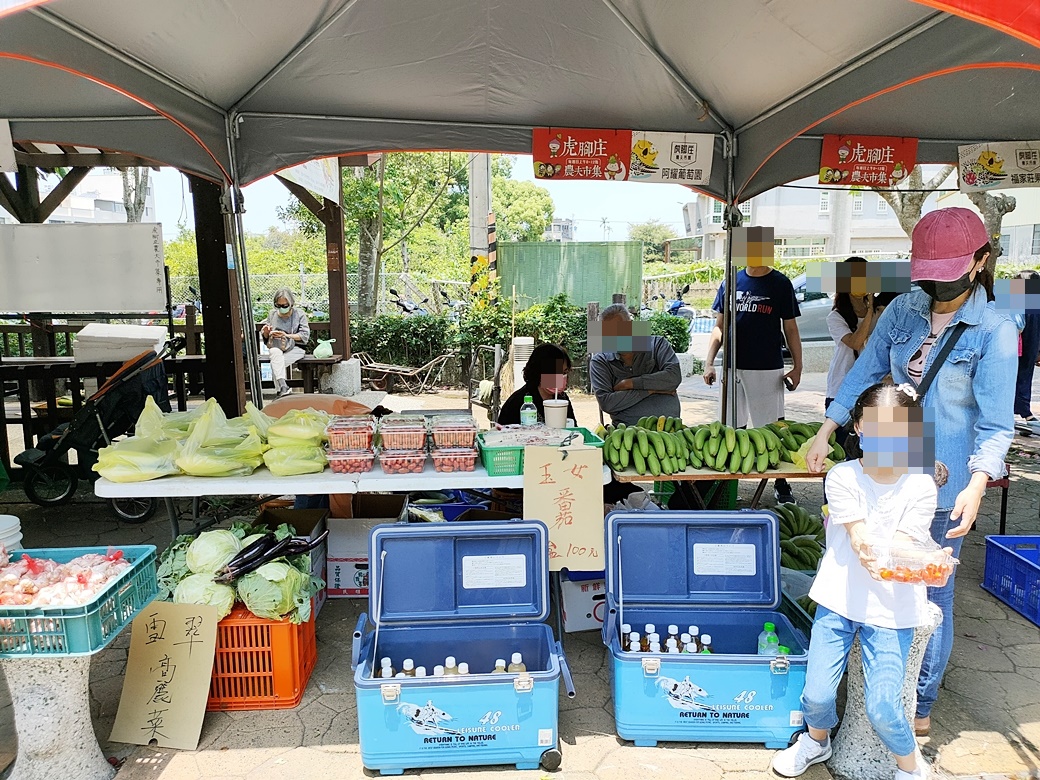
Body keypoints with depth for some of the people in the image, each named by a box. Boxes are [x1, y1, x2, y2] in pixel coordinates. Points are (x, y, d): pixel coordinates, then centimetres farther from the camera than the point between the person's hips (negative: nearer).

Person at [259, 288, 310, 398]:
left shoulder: (299, 315, 2)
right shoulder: (272, 314, 12)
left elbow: (305, 336, -7)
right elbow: (265, 337, 17)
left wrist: (286, 335, -18)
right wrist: (265, 333, -8)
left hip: (295, 348, -2)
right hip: (276, 347, 2)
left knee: (275, 365, -30)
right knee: (275, 353, -36)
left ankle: (279, 391, -20)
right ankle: (283, 387, -44)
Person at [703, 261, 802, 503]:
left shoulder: (780, 284, 2)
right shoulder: (731, 282, 9)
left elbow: (790, 329, 4)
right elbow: (719, 327, 10)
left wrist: (797, 367, -3)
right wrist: (709, 362, 1)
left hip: (768, 369, -3)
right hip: (733, 367, 3)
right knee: (733, 428, 9)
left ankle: (781, 484, 14)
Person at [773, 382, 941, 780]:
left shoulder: (921, 486, -5)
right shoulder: (842, 477, -6)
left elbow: (903, 546, -14)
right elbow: (859, 537, -16)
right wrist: (869, 555, -37)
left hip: (893, 608, 0)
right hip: (840, 598, 1)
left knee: (882, 708, -8)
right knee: (817, 694, -3)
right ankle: (817, 740, 34)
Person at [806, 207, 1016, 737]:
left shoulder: (994, 330, -10)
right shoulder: (902, 310, 2)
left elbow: (996, 423, -13)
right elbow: (865, 373, 8)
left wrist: (975, 487, -26)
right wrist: (825, 432, 1)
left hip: (943, 487, -4)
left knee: (930, 595, 9)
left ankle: (920, 703, 29)